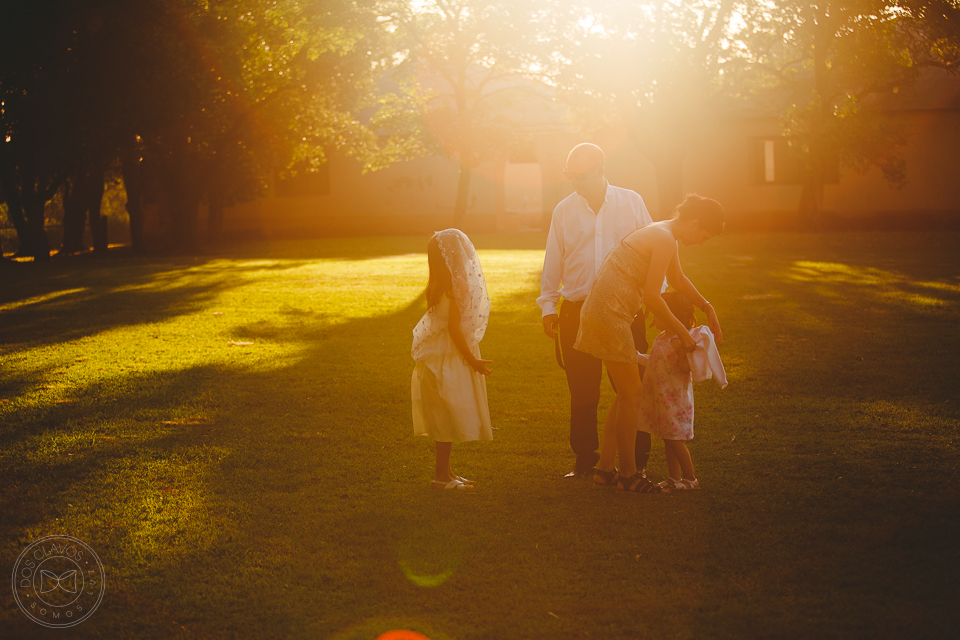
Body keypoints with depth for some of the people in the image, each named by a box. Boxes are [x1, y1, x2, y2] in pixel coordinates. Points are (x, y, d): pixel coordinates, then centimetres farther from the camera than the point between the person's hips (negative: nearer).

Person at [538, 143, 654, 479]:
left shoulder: (631, 202, 5)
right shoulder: (564, 210, 7)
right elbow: (553, 263, 11)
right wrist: (548, 307, 6)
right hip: (577, 312, 1)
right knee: (582, 394, 2)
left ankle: (637, 460, 10)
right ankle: (584, 461, 12)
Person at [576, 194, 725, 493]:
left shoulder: (663, 234, 16)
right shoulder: (665, 240, -16)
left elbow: (677, 279, 33)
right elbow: (652, 298, -18)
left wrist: (708, 309, 31)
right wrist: (682, 333, -10)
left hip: (602, 312, 10)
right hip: (609, 315, -10)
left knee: (628, 393, 16)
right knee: (631, 395, -1)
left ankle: (605, 468, 20)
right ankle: (628, 474, 8)